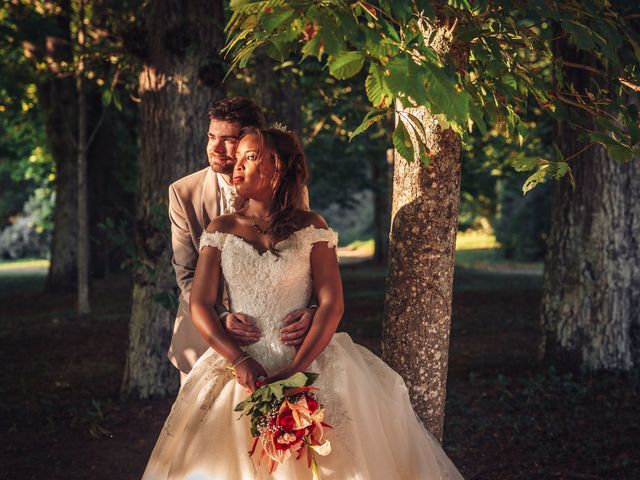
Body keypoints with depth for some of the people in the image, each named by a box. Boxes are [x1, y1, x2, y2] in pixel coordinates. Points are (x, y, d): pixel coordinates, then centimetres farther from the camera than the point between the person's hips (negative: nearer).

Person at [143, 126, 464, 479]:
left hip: (306, 361, -1)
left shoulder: (310, 228, 2)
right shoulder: (221, 229, 7)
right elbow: (200, 305, 1)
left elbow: (332, 303, -5)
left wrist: (295, 369, -17)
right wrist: (239, 361, -14)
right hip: (239, 365, 1)